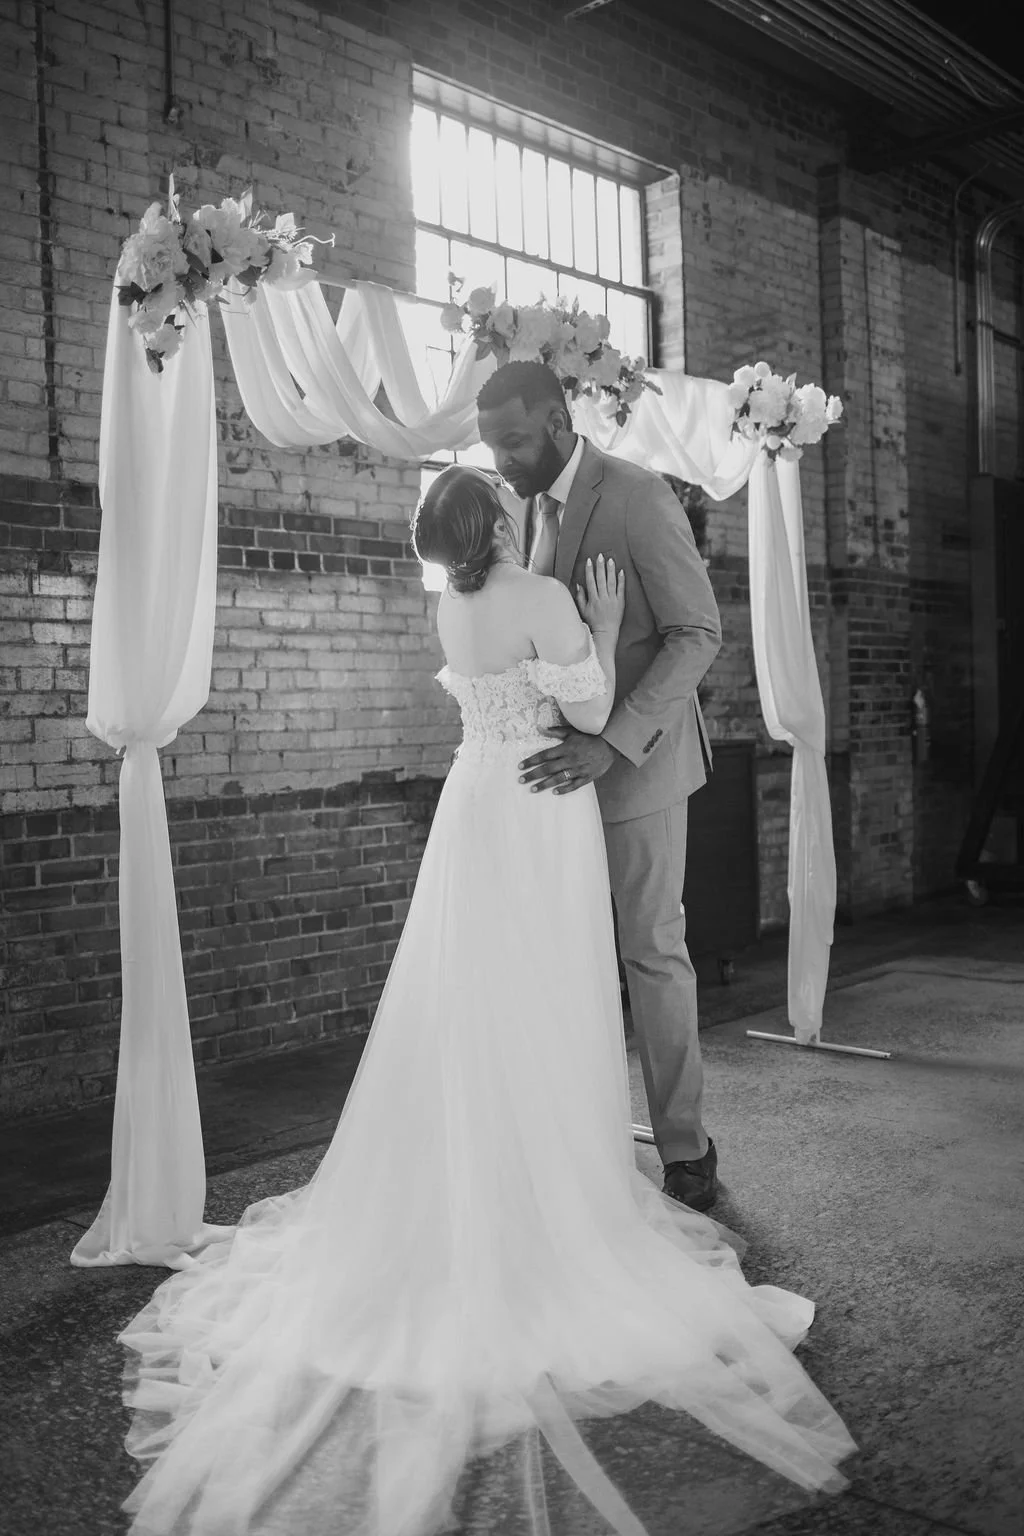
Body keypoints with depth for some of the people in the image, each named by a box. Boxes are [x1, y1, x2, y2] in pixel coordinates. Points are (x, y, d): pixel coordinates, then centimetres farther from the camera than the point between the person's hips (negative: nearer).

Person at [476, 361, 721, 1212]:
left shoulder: (638, 496, -13)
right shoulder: (534, 503, 10)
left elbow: (699, 632, -17)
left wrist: (611, 743, -26)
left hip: (636, 761, -6)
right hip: (567, 758, 7)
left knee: (652, 951, 0)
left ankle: (684, 1148, 12)